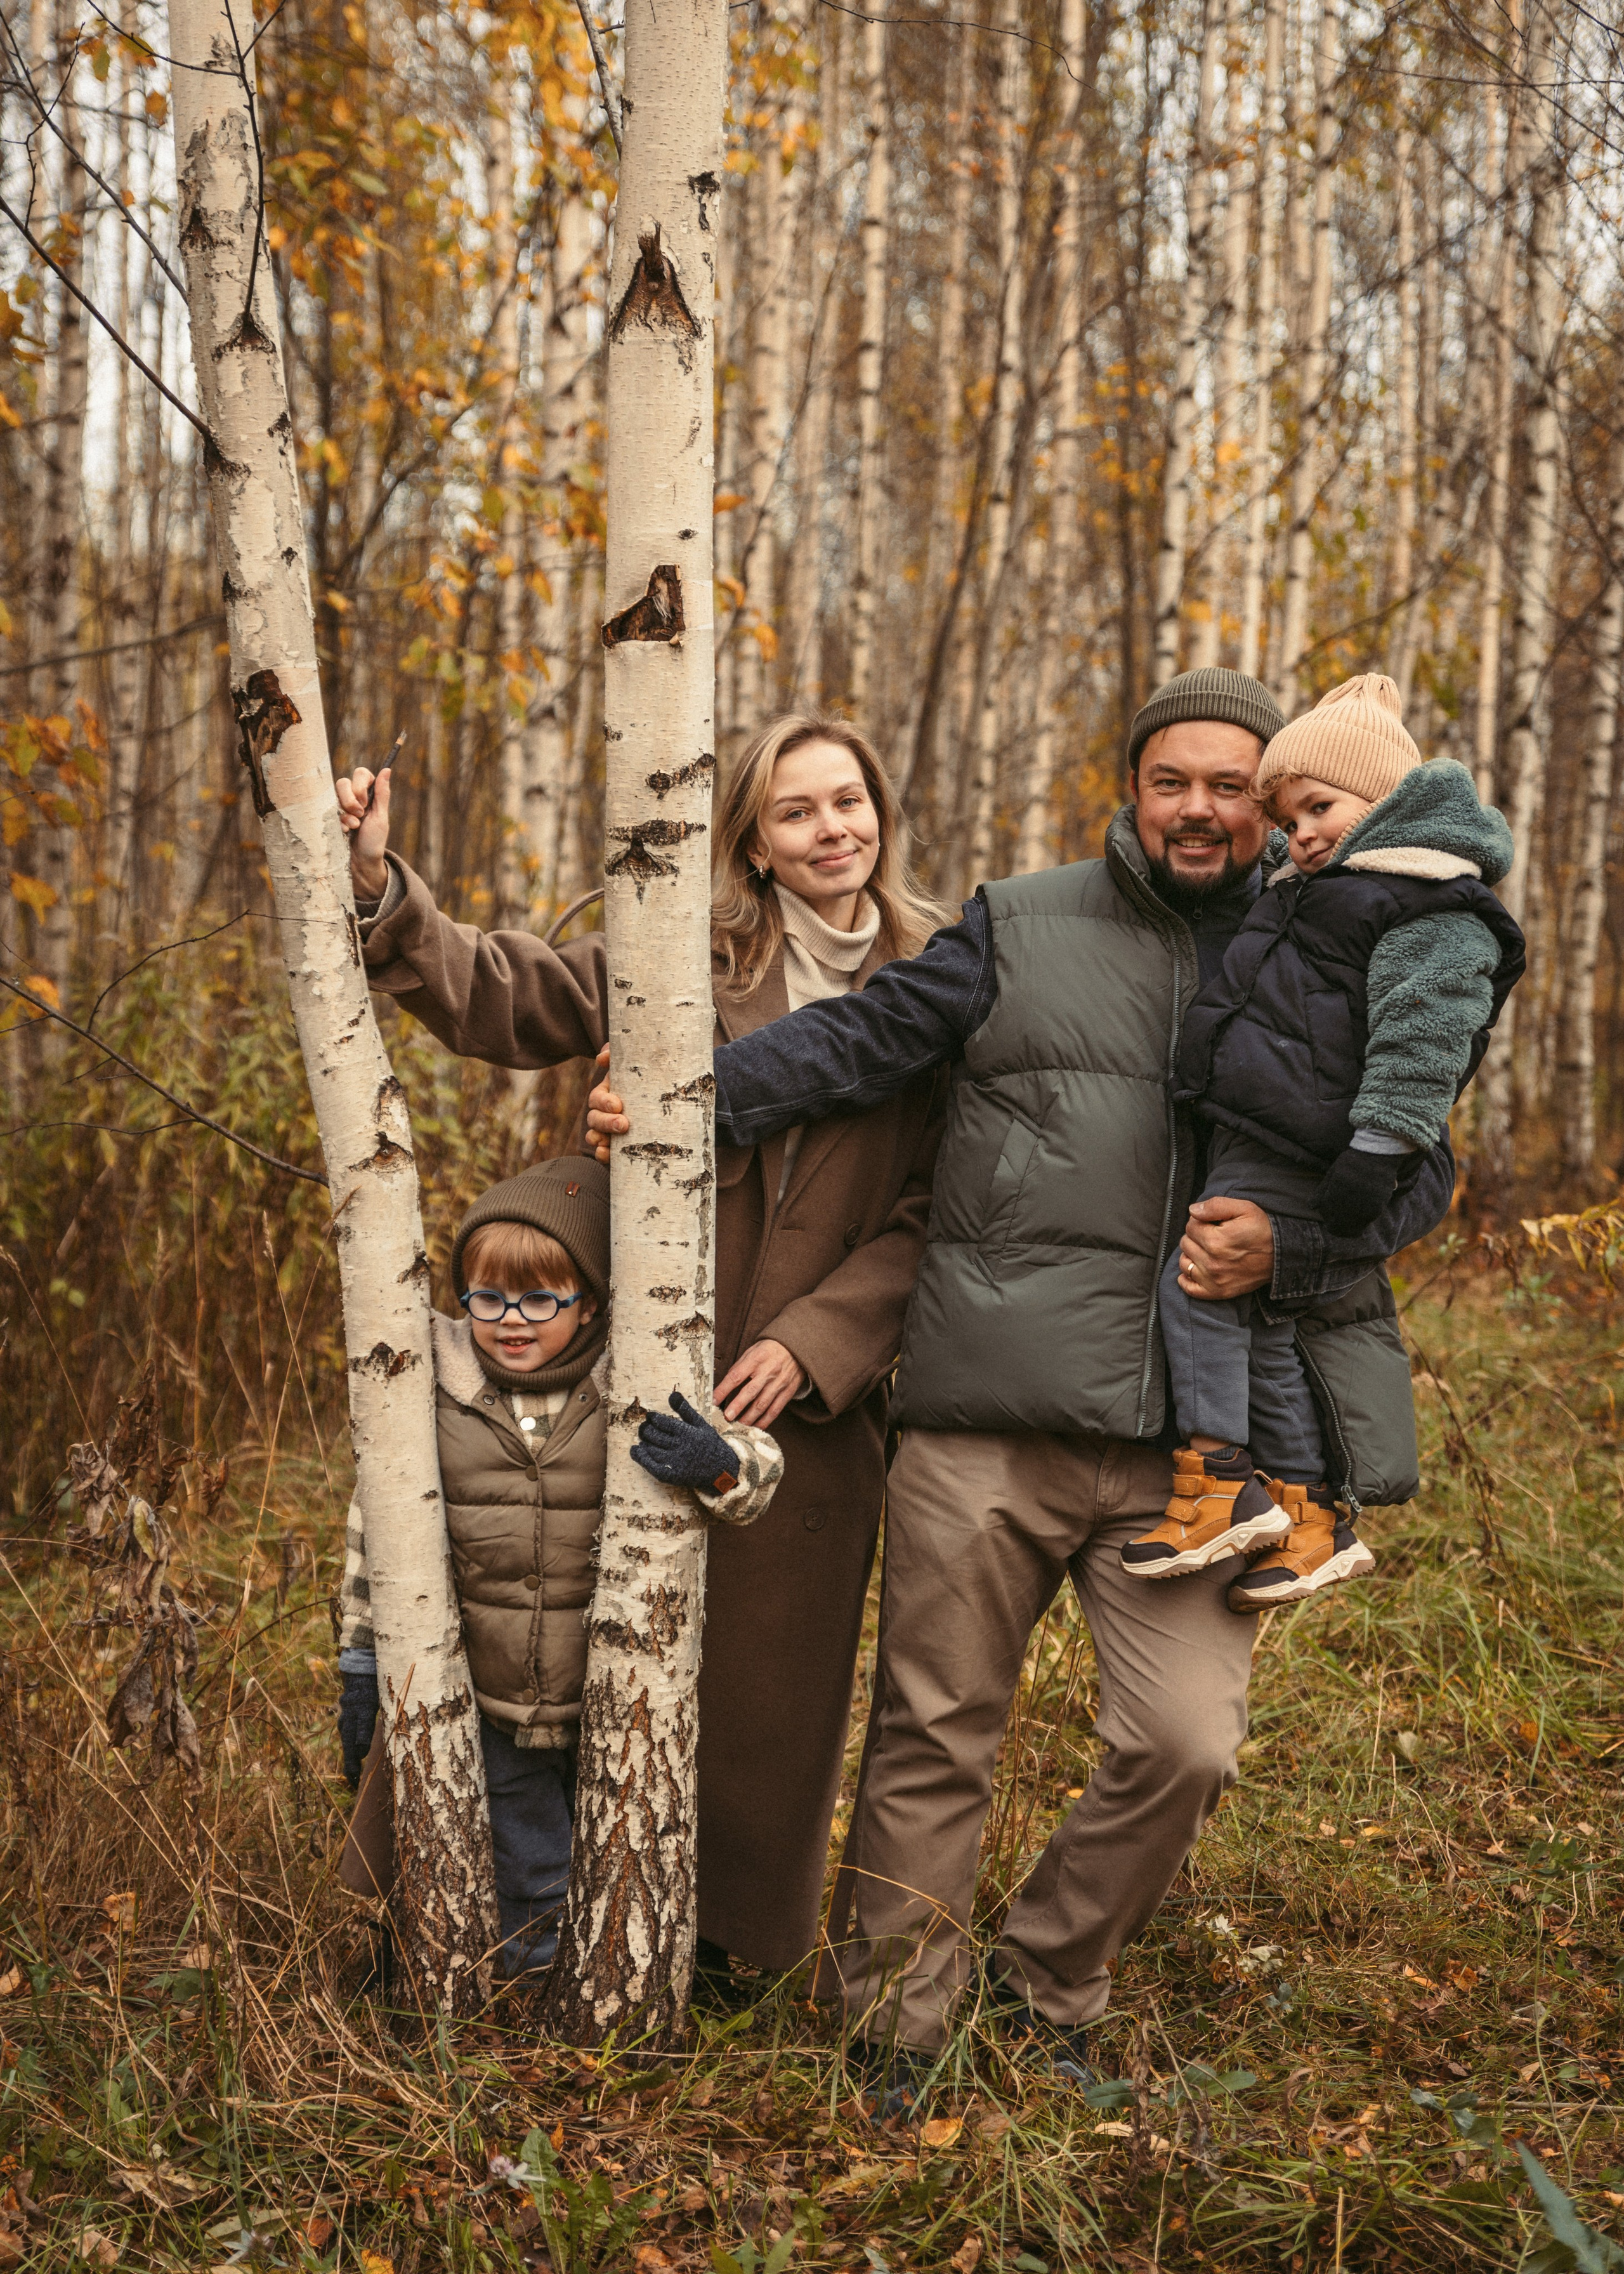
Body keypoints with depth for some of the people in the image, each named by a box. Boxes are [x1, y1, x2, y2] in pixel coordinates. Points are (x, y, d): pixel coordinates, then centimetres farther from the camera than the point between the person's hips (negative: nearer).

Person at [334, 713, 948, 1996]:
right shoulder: (689, 956, 1)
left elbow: (932, 1212, -1)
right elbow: (503, 999, 3)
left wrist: (815, 1340, -11)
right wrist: (382, 890, -9)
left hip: (815, 1393, 0)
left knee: (770, 1670, 9)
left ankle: (741, 1937, 29)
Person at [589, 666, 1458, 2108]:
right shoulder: (1023, 930, 9)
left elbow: (1418, 1174, 13)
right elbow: (860, 1042, 2)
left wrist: (1288, 1247, -6)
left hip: (1188, 1445, 1)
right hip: (989, 1420, -1)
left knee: (1186, 1747, -4)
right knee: (935, 1733, 6)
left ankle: (1048, 1994, 23)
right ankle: (892, 2029, 24)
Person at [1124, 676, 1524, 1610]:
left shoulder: (1434, 908, -10)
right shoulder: (1322, 889, 22)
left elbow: (1421, 1036, -18)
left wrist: (1375, 1155, -23)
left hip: (1293, 1150, -10)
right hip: (1255, 1139, 10)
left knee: (1200, 1282, -13)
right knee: (1259, 1321, 9)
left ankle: (1220, 1482, -6)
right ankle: (1313, 1515, 16)